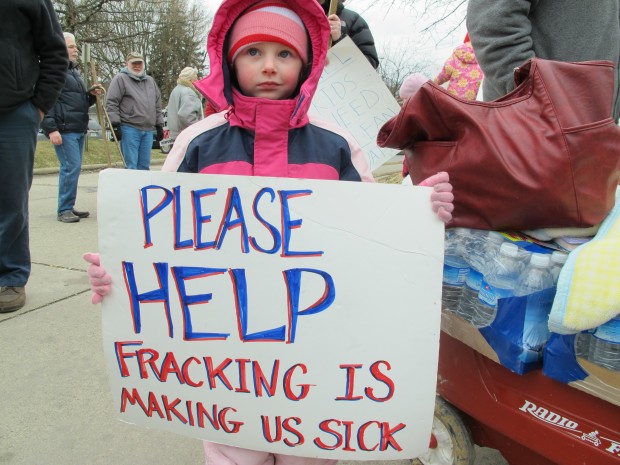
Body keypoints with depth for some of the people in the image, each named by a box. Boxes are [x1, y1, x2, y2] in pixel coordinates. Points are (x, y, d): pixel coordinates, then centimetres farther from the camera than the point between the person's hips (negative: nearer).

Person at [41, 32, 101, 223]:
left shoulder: (74, 71, 23)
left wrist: (91, 95, 9)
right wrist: (51, 128, -19)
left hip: (79, 129, 9)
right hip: (64, 129, -9)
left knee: (72, 168, 10)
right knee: (71, 167, -11)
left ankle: (68, 207, 17)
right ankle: (64, 210, -4)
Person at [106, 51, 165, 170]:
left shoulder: (150, 81, 21)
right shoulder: (120, 79, 2)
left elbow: (157, 106, 24)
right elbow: (111, 103, -4)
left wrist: (159, 126, 17)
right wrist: (115, 125, -12)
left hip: (148, 130, 6)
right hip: (129, 129, -5)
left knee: (144, 166, 7)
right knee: (131, 166, -7)